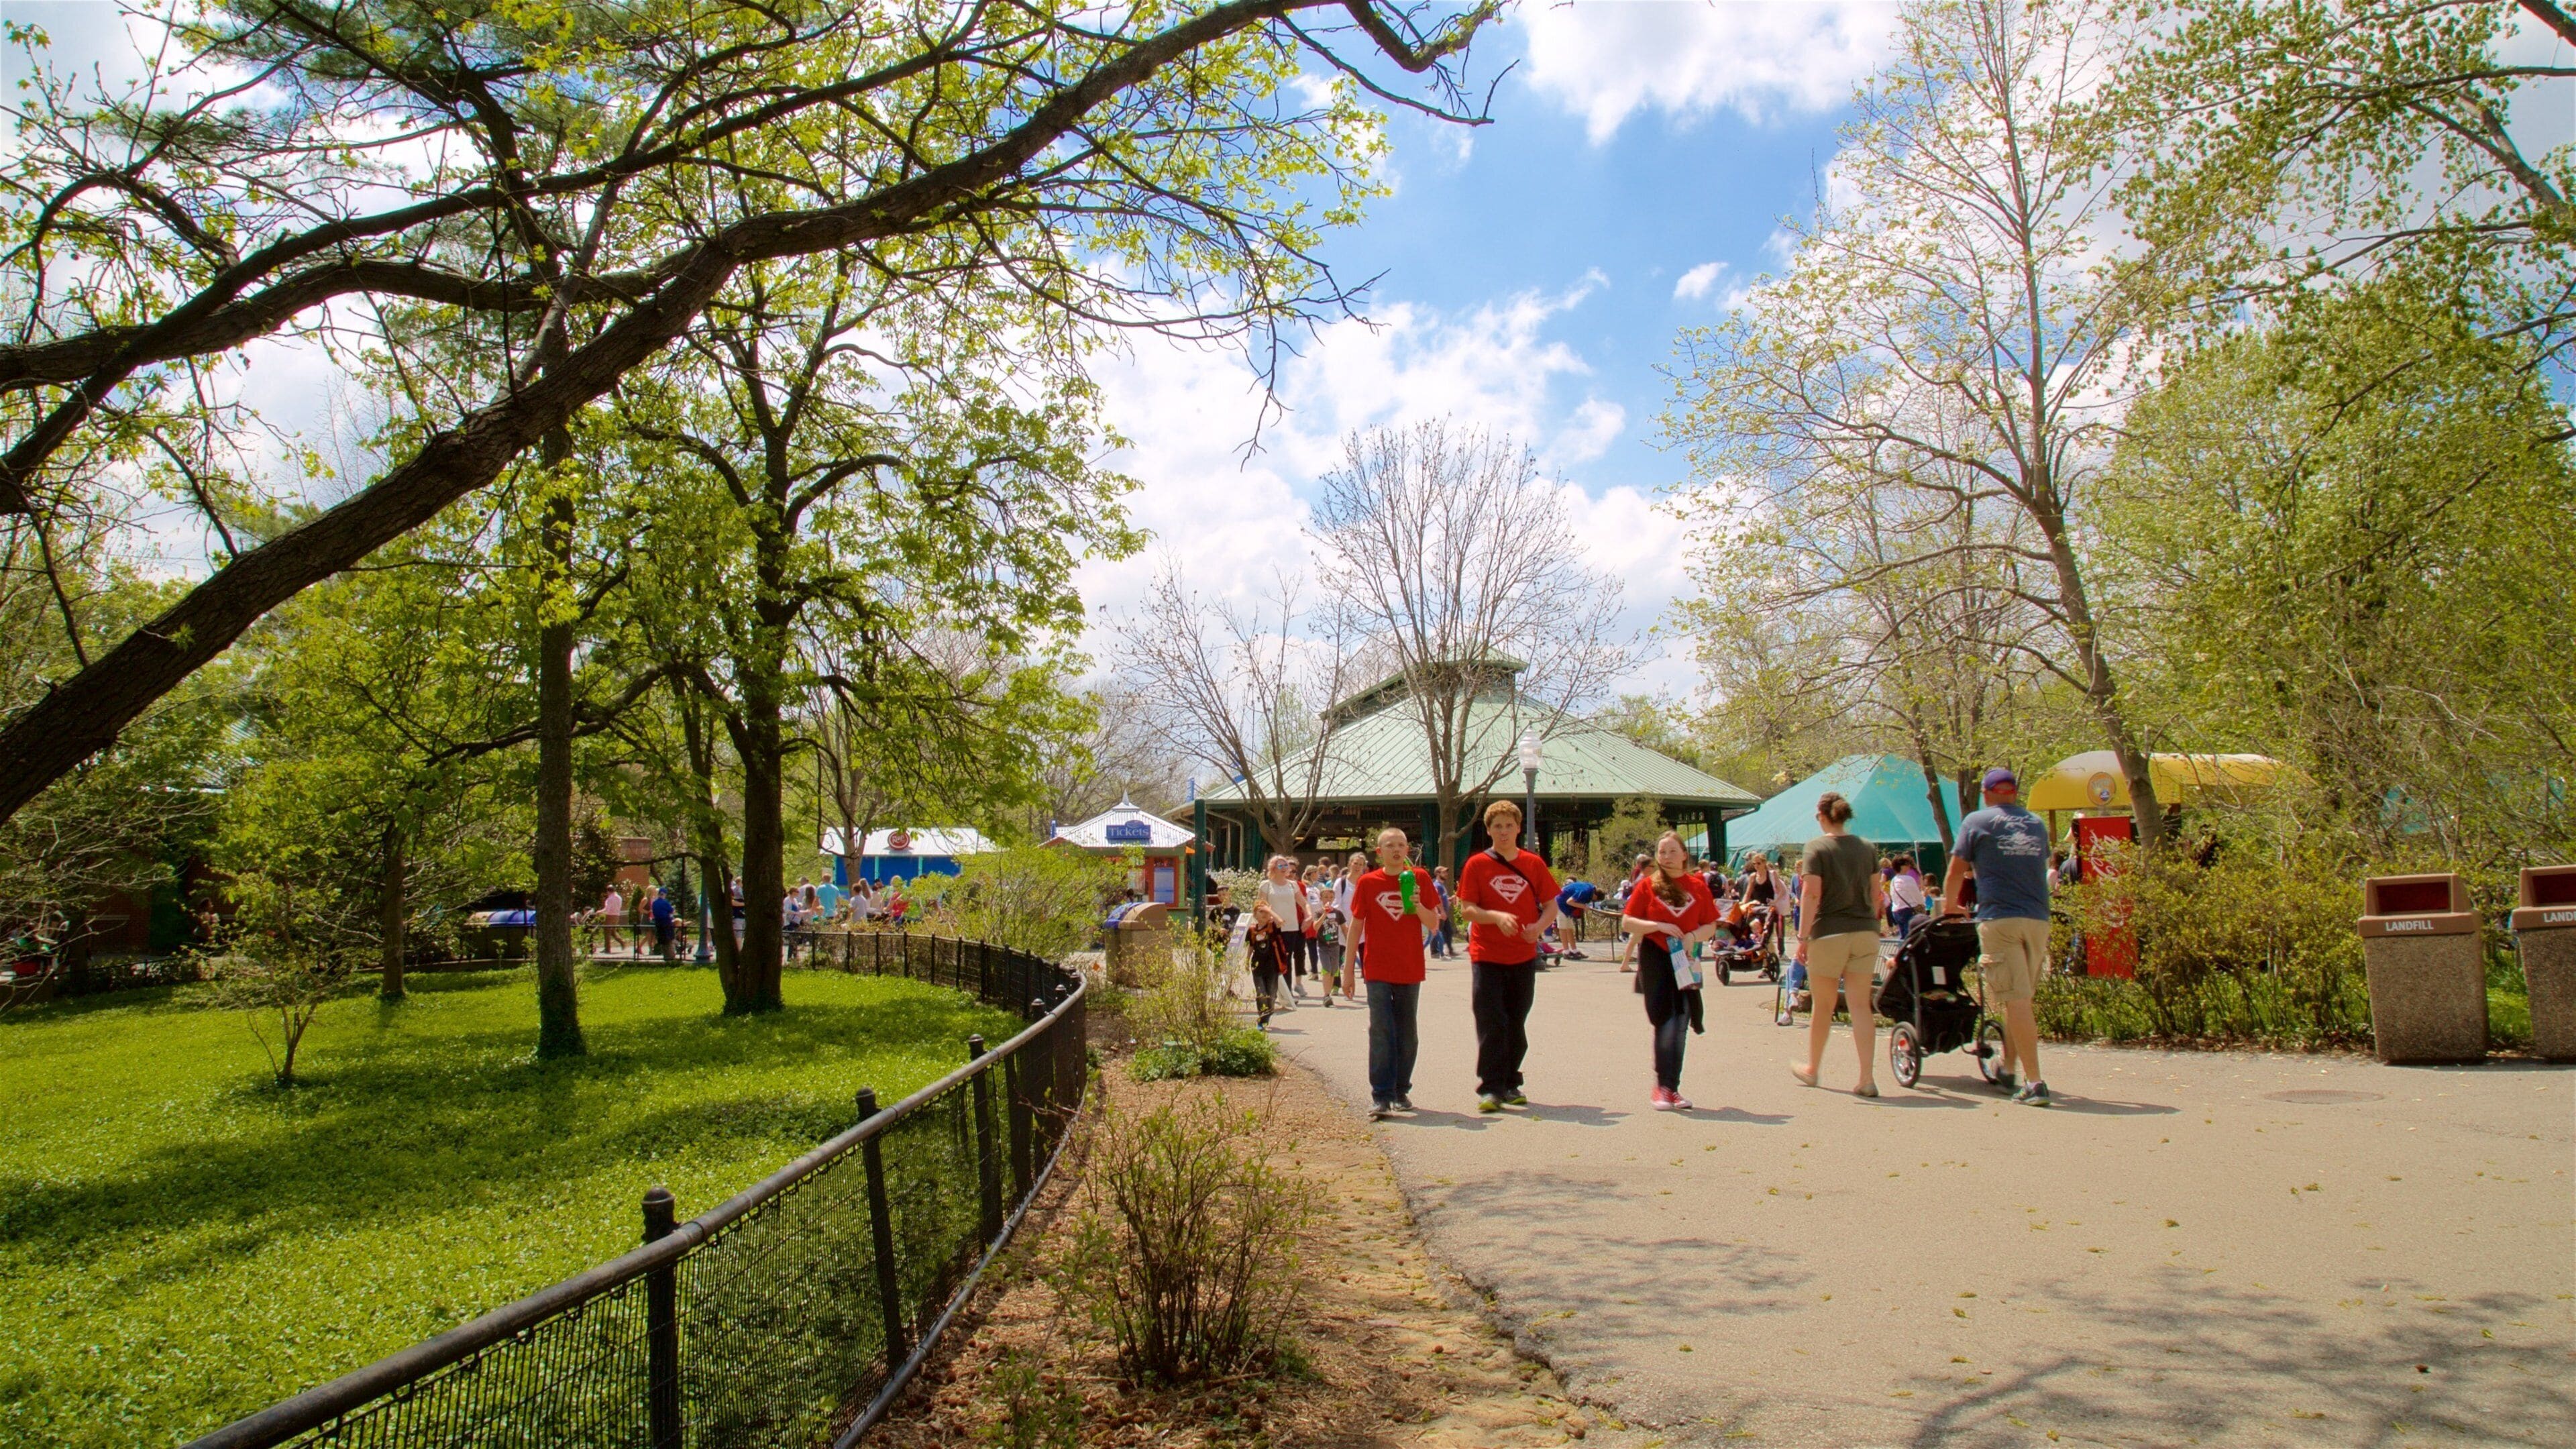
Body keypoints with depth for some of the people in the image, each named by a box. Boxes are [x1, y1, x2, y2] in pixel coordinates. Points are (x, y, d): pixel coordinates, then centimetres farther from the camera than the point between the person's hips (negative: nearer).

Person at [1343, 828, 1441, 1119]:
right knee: (1381, 1031, -7)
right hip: (1378, 971, -1)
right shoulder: (1367, 883, 0)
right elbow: (1356, 926, 4)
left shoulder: (1420, 878, 2)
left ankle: (1402, 1091, 20)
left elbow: (1434, 924, 3)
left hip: (1410, 969, 2)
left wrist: (1418, 906, -17)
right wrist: (1348, 968, 2)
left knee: (1407, 1034, 8)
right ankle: (1381, 1096, -5)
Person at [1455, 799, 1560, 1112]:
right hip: (1487, 957, -3)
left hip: (1524, 957, 3)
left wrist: (1540, 926, -14)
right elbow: (1466, 910, -7)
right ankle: (1490, 1089, -1)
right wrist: (1497, 916, -25)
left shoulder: (1533, 864, 4)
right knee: (1491, 1026, -6)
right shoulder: (1477, 864, -2)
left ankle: (1510, 1085, 22)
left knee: (1516, 1025, 10)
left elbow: (1551, 906, 7)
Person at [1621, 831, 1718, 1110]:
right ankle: (1664, 1087, 0)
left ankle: (1670, 1088, 14)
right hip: (1655, 960, -2)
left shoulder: (1698, 886, 7)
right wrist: (1658, 926, -14)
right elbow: (1626, 923, -1)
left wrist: (1693, 936, -11)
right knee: (1666, 1022, -6)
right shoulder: (1648, 885, 1)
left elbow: (1711, 925, 9)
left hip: (1686, 961, 3)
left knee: (1679, 1024, 4)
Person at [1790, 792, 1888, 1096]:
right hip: (1865, 934, 4)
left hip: (1829, 933, -4)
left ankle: (1812, 1068, 26)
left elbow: (1811, 894, -13)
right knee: (1861, 1005, 3)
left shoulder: (1817, 847, -7)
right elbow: (1877, 894, 10)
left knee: (1823, 1006, 9)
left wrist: (1803, 937, -12)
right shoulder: (1867, 848, 7)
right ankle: (1867, 1079, -3)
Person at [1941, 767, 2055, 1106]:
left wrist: (1950, 906, 22)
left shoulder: (1977, 821, 3)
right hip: (2038, 919, 5)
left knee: (2016, 1001, -7)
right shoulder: (2037, 824, 17)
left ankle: (2035, 1083, -11)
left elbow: (1956, 873, 6)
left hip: (1999, 919, -5)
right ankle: (2007, 1071, 27)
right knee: (2019, 999, 16)